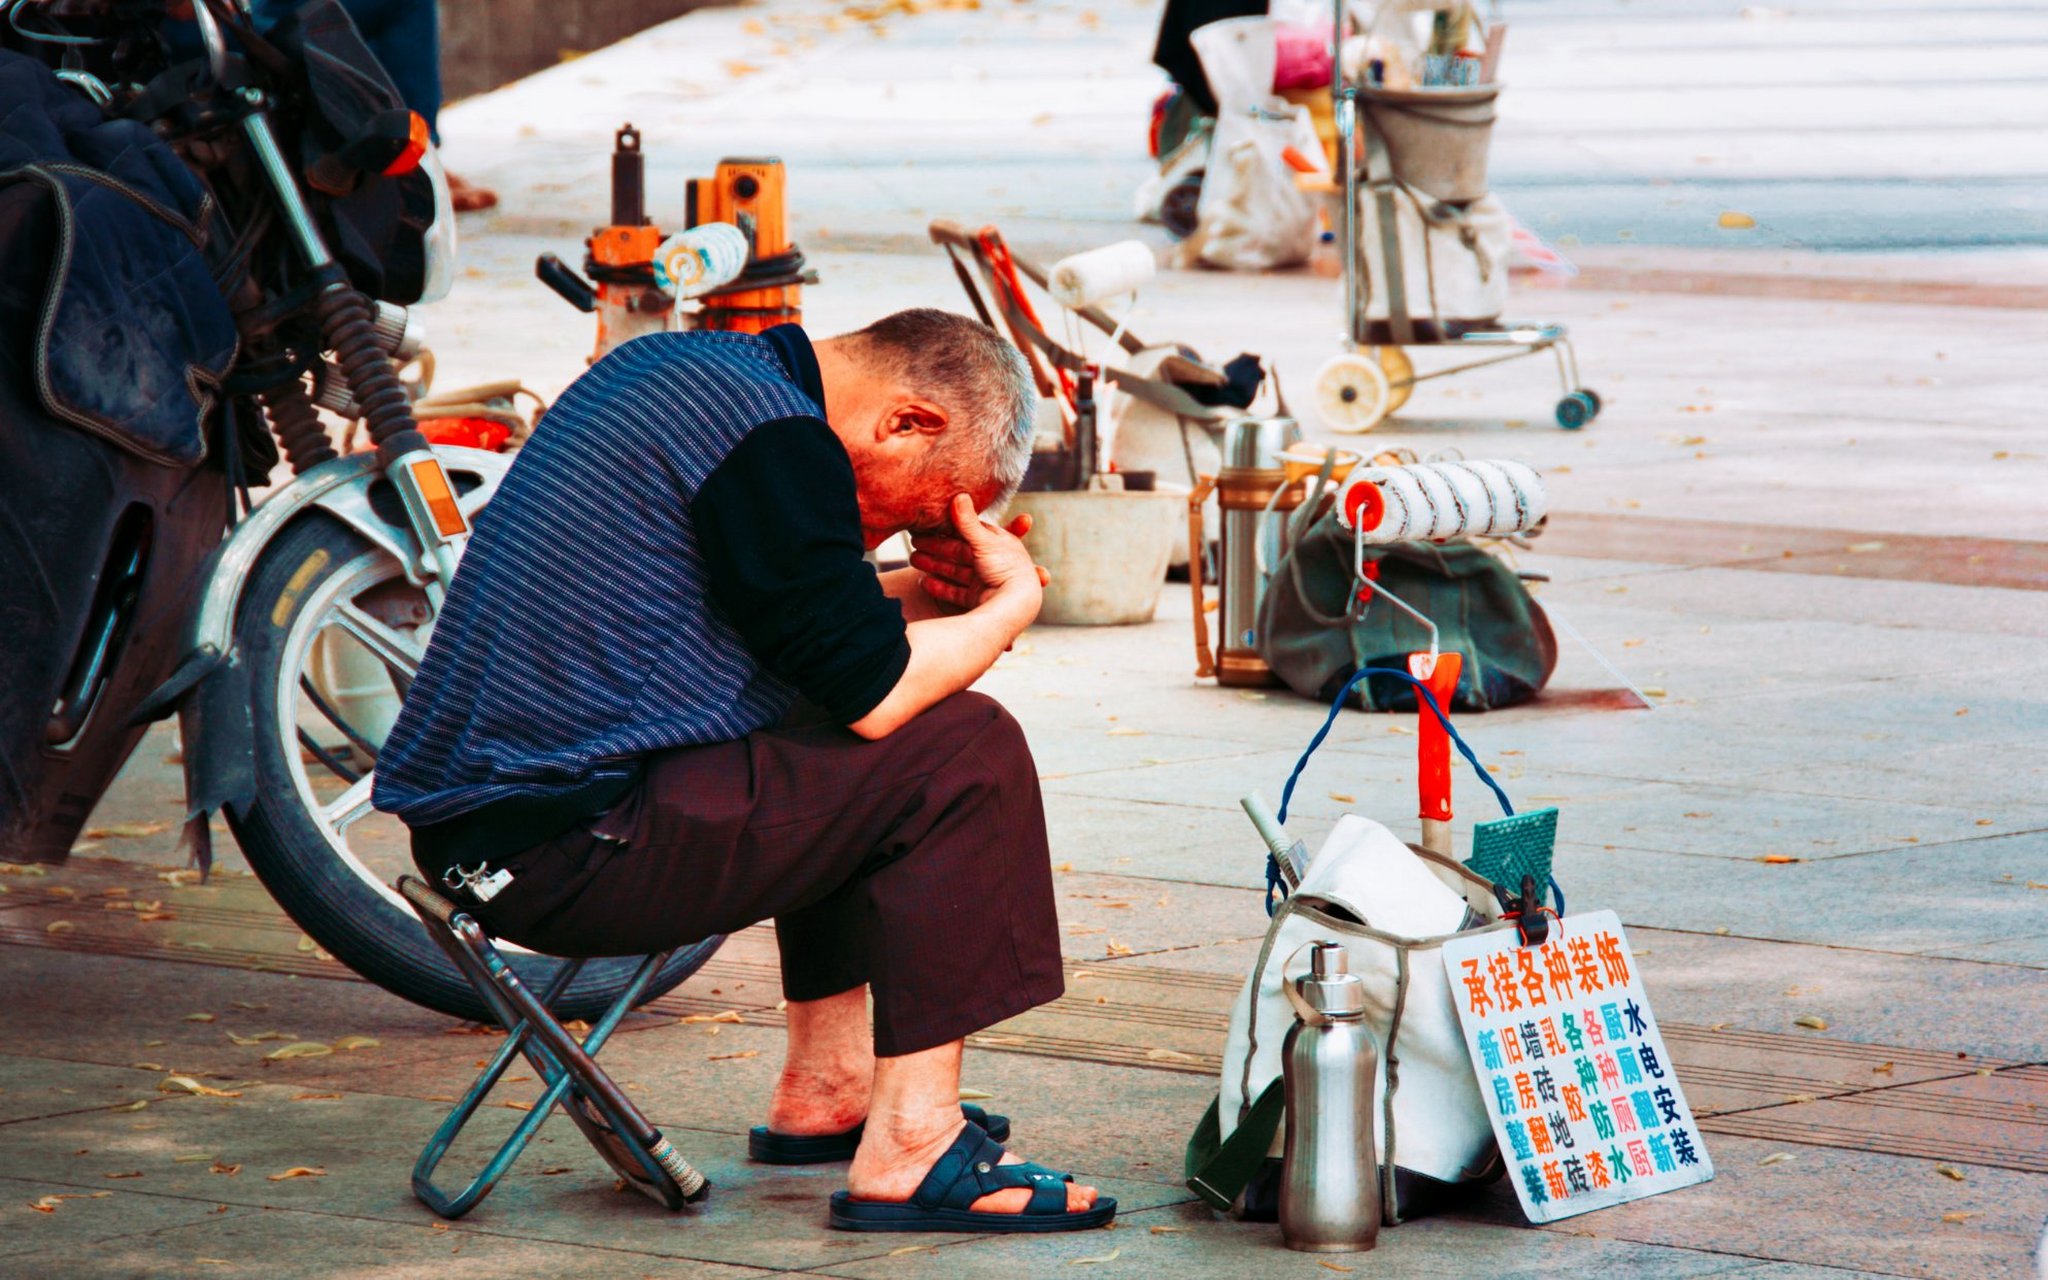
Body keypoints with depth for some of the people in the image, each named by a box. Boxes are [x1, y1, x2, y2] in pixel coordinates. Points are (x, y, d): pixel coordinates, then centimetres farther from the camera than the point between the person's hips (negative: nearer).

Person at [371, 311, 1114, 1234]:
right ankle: (910, 1149, -7)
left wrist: (930, 590, 14)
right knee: (965, 754, -7)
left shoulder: (678, 366, 17)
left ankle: (824, 1088, 30)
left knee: (837, 764, 29)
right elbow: (877, 693, -16)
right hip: (564, 845, -11)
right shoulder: (776, 444, -15)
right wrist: (1011, 601, 1)